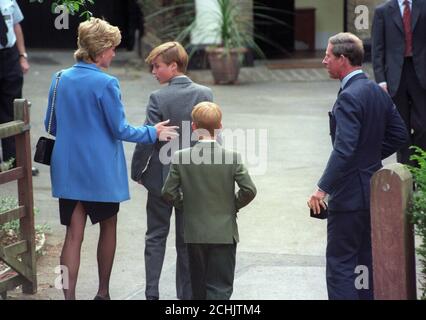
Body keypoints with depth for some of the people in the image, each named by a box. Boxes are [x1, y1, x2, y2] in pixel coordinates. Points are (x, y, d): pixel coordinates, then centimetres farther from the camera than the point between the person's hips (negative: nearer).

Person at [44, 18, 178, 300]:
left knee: (74, 234, 4)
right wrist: (153, 133, 2)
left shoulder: (60, 79, 2)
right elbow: (120, 130, -12)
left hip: (68, 170, 4)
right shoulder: (106, 84, -16)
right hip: (101, 171, -4)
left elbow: (51, 125, 10)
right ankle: (103, 293, 26)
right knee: (108, 228, 16)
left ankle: (69, 296, -3)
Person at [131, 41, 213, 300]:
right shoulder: (205, 94, -4)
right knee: (187, 239, 11)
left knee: (156, 237, 9)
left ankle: (152, 293, 6)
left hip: (161, 177, -2)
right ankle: (186, 294, 14)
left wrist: (137, 172, 0)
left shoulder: (159, 98, -13)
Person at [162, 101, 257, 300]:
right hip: (224, 233, -2)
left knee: (199, 286, 18)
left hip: (194, 233, 2)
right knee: (220, 288, 0)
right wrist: (234, 205, 7)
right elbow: (249, 190, -11)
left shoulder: (181, 158, -7)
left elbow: (168, 192, -4)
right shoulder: (232, 158, -10)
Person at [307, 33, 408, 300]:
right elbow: (399, 133, 15)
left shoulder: (349, 97, -19)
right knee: (366, 261, 16)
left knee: (340, 262, -5)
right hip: (374, 190, 9)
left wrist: (323, 189, -28)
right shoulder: (377, 91, 9)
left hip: (350, 195, -9)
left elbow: (344, 149, -27)